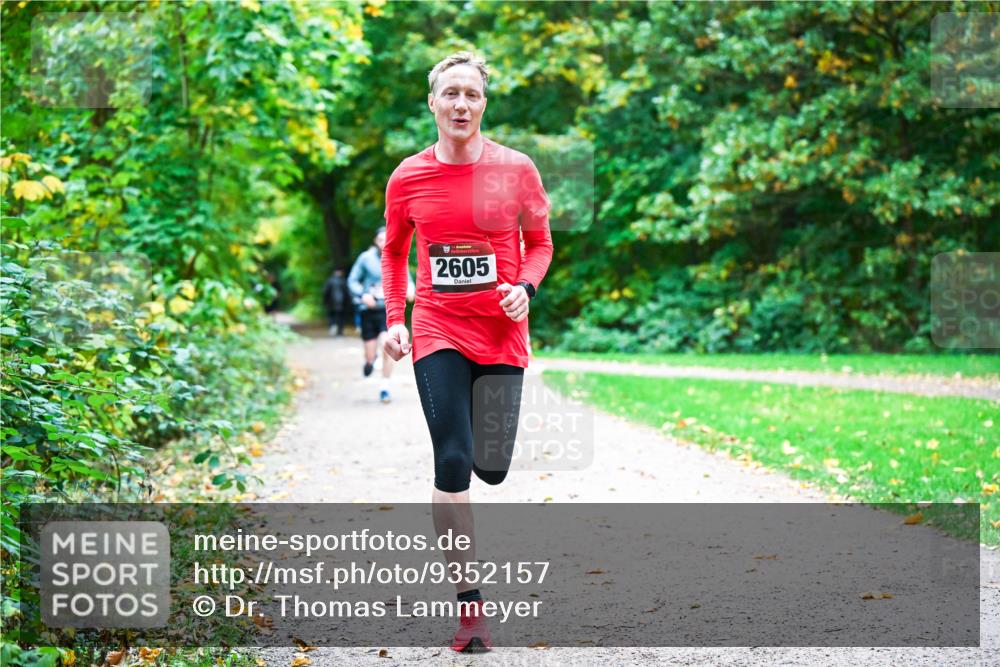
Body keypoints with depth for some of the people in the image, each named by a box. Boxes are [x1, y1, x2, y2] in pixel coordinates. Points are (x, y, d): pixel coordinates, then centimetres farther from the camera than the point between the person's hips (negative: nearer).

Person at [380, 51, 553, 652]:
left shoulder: (516, 169, -3)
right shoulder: (408, 177, -1)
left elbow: (540, 243, 9)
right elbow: (394, 252, 14)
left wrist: (525, 287, -10)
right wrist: (395, 319, 4)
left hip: (503, 334, 1)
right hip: (438, 333, 0)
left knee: (492, 467, 2)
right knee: (452, 462, -10)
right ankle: (470, 604, -4)